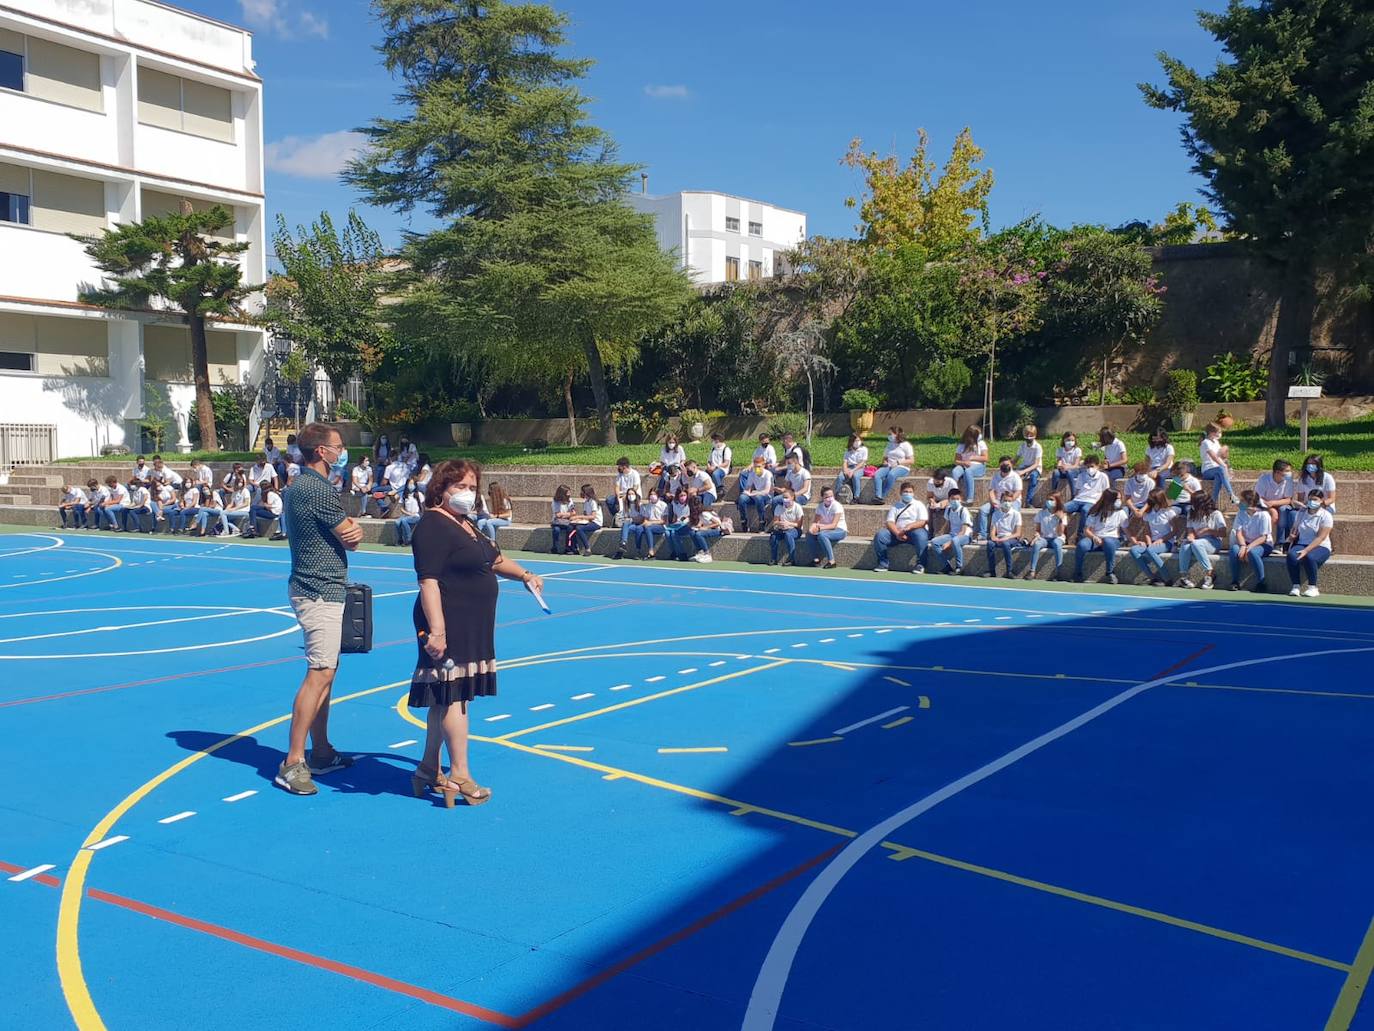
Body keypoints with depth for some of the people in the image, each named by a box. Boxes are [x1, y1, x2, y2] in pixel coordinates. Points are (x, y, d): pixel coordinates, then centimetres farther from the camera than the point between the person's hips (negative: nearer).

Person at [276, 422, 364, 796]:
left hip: (312, 588, 11)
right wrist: (352, 532, 10)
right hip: (321, 593, -11)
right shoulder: (319, 490, -17)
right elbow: (351, 540, -11)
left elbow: (348, 531, 12)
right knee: (319, 674, -11)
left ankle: (321, 753, 23)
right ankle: (293, 763, -10)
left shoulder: (296, 487, 16)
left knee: (325, 671, 15)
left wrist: (351, 528, -9)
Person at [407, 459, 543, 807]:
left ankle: (430, 770, 23)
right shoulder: (433, 525, -14)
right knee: (453, 696, -5)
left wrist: (524, 575, 16)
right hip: (450, 626, -10)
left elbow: (495, 560, 30)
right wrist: (436, 630, -29)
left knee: (444, 697, 14)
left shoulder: (465, 525, 17)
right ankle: (459, 775, 1)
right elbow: (428, 581, -23)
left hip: (470, 628, 10)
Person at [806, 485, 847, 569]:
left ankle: (831, 561, -25)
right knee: (810, 534, -16)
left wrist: (820, 528, -33)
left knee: (822, 535, -33)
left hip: (840, 530, -6)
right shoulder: (820, 506, 1)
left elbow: (834, 525, -23)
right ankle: (816, 559, -8)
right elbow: (815, 521, -3)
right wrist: (812, 527, -27)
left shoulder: (837, 506, -17)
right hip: (827, 530, 6)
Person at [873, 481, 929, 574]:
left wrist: (909, 527, -23)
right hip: (897, 532, 3)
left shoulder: (919, 505, 11)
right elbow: (889, 522, 4)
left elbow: (923, 522, -5)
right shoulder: (896, 506, 19)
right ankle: (883, 563, -12)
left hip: (914, 531, -3)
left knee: (920, 535, -38)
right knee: (880, 535, -22)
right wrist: (897, 533, -17)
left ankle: (920, 564, -24)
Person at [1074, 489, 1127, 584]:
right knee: (1082, 545, -33)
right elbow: (1086, 530, -4)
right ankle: (1077, 574, -15)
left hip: (1112, 538, 0)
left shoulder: (1120, 512, 5)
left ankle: (1111, 573, -22)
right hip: (1094, 538, 0)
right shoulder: (1096, 512, 1)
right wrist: (1094, 537, -23)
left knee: (1108, 542, -39)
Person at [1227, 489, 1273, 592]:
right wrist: (1243, 546, -25)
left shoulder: (1263, 515, -13)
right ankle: (1235, 582, -20)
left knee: (1252, 552, -37)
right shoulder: (1241, 513, 2)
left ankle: (1261, 583, -25)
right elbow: (1238, 532, -6)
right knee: (1234, 549, -29)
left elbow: (1263, 537, -16)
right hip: (1246, 542, 4)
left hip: (1263, 544, -4)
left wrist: (1249, 547, -29)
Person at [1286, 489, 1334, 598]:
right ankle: (1296, 586, -25)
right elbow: (1294, 531, 16)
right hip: (1301, 544, 4)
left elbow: (1320, 538, -14)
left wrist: (1306, 550, -25)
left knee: (1309, 557, -38)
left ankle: (1313, 587, -22)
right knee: (1291, 555, -31)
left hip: (1320, 547, -4)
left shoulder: (1326, 515, -4)